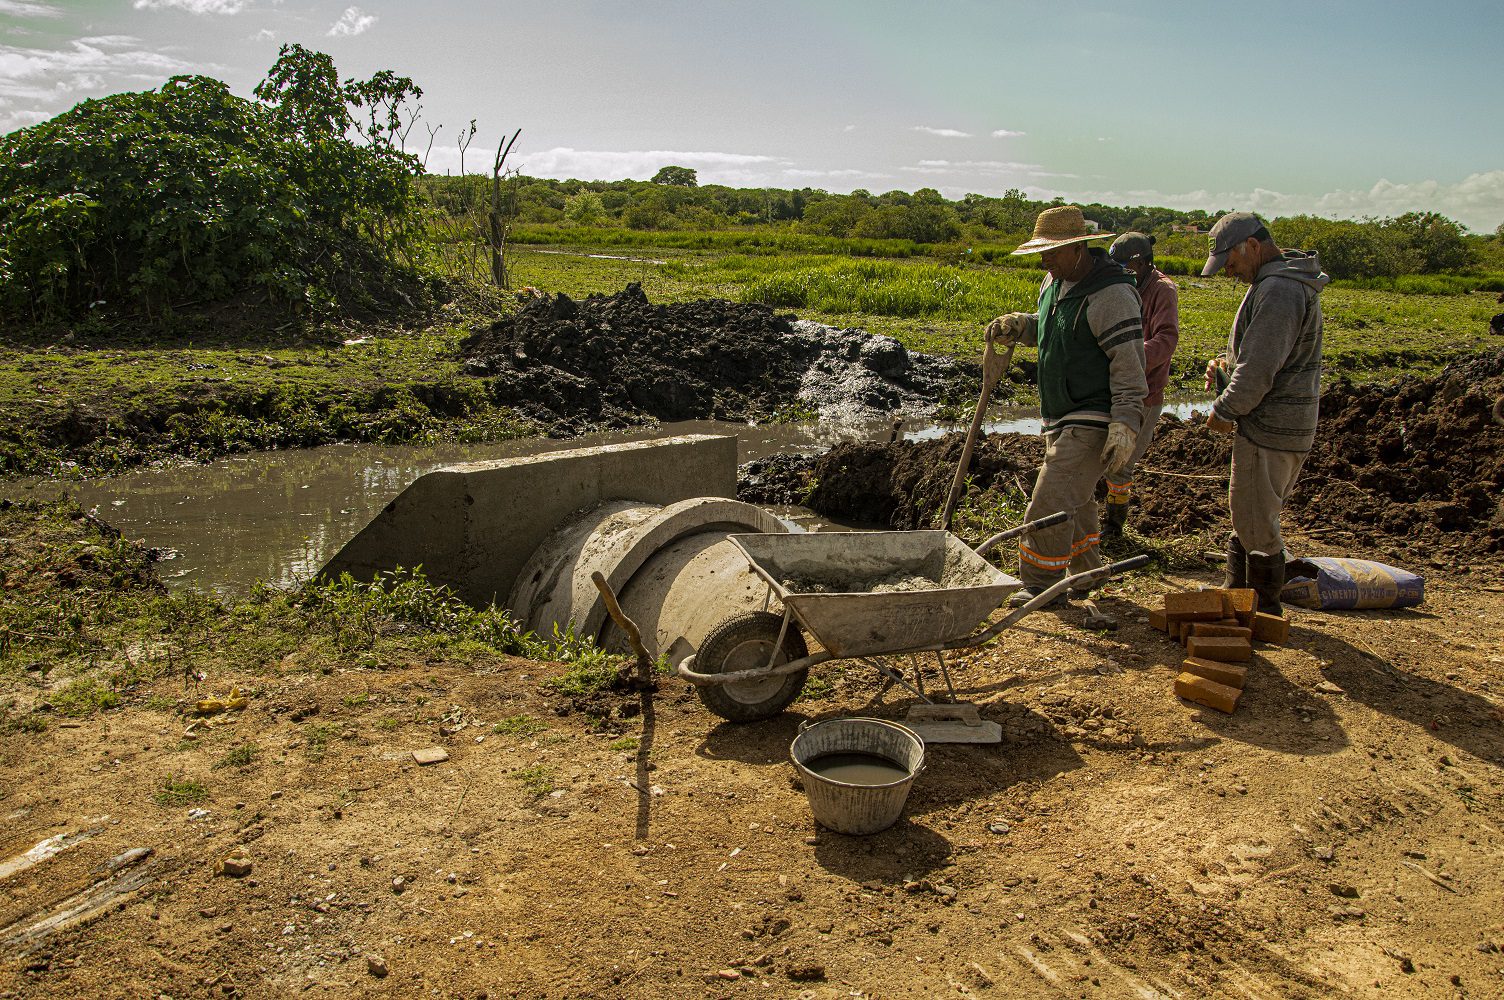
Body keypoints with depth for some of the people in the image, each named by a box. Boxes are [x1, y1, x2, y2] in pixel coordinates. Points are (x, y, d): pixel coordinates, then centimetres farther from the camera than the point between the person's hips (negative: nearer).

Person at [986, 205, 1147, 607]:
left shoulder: (1110, 294, -19)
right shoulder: (1054, 283, 8)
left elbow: (1129, 363, -21)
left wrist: (1125, 425, -27)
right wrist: (1016, 325, 5)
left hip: (1093, 422, -10)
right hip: (1060, 419, 10)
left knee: (1051, 502, -12)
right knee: (1075, 501, 22)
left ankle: (1041, 585, 2)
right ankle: (1086, 573, 40)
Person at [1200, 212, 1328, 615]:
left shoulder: (1278, 290, -20)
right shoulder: (1290, 281, 15)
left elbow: (1260, 369, -24)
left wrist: (1225, 410, -11)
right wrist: (1226, 364, 6)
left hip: (1269, 426, -11)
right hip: (1288, 426, 11)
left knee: (1255, 519, 0)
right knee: (1250, 513, 19)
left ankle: (1264, 606, 13)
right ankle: (1236, 591, 31)